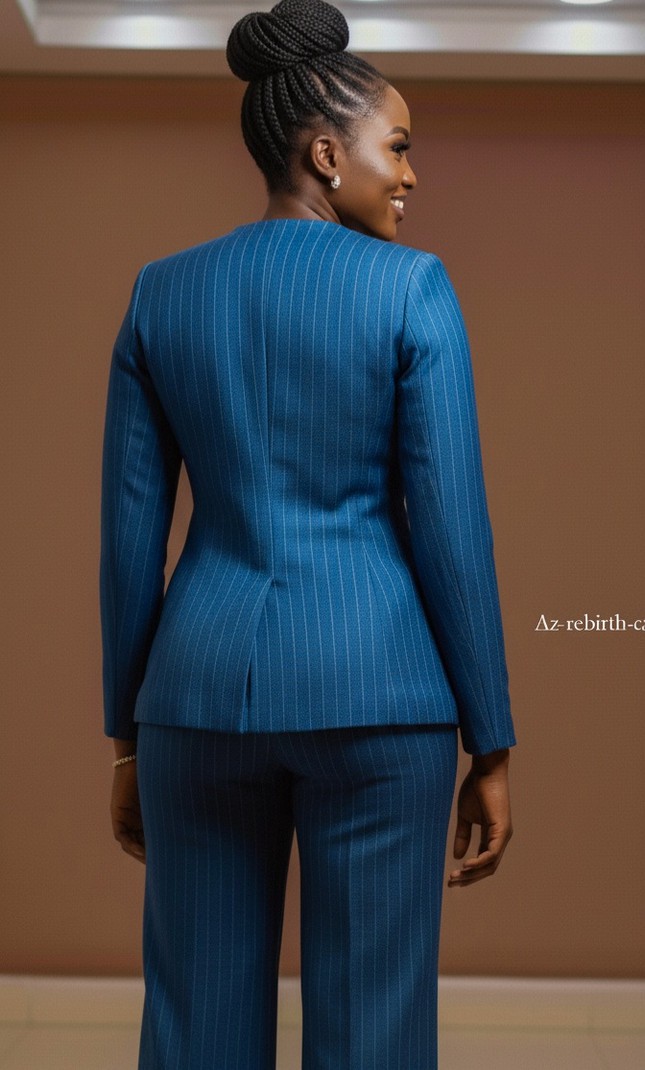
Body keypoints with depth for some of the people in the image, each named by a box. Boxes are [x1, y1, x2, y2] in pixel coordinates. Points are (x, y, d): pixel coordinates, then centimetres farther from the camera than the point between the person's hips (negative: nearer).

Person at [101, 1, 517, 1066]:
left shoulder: (162, 290, 6)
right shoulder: (412, 286, -4)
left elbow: (129, 528, 5)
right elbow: (451, 525, -7)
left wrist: (129, 738, 13)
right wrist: (489, 749, 1)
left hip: (206, 688, 3)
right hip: (371, 690, -3)